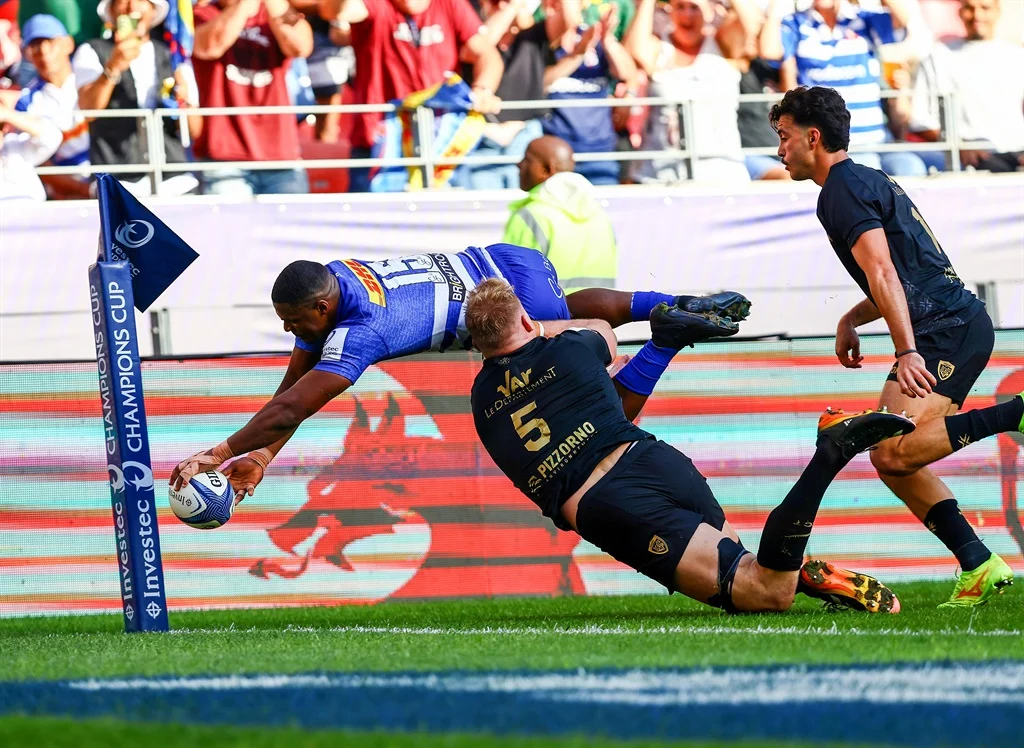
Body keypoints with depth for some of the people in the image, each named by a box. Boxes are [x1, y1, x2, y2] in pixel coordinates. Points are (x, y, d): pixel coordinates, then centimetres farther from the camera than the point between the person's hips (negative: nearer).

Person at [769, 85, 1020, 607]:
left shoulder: (841, 192, -8)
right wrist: (852, 319, 25)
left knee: (893, 451, -22)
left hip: (946, 328, -10)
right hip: (962, 323, 10)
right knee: (892, 459, 10)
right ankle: (978, 566, 5)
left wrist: (907, 351, -25)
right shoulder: (868, 182, 24)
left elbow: (884, 274, -19)